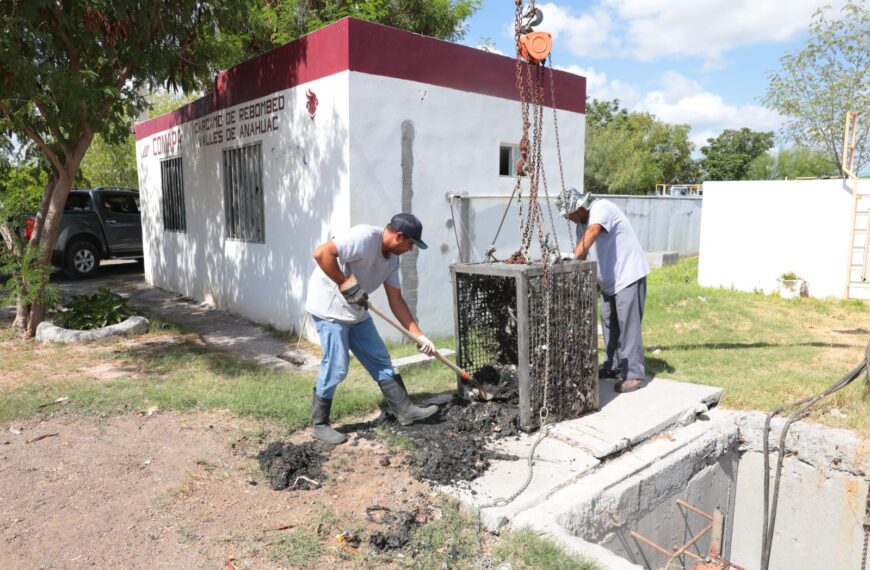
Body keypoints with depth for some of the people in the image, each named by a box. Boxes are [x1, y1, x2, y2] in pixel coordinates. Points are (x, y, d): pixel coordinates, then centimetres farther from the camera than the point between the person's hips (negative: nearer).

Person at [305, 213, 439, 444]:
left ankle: (405, 410, 19)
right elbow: (321, 253, -30)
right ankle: (319, 424, 12)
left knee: (381, 361, 10)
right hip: (329, 308, -9)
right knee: (336, 368, -6)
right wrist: (344, 284, -25)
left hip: (357, 312, 9)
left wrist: (419, 335, 4)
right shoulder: (364, 236, -23)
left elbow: (396, 301, 7)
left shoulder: (392, 259, 5)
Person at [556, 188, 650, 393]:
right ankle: (613, 367, 23)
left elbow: (591, 233, -39)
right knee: (609, 323, 12)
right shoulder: (581, 222, 9)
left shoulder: (601, 209, -19)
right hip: (609, 279, 9)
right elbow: (582, 250, 10)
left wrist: (573, 259, -46)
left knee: (628, 324, -10)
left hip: (628, 275, -9)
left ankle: (635, 374, -6)